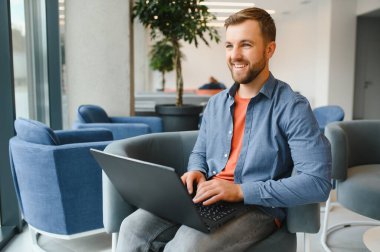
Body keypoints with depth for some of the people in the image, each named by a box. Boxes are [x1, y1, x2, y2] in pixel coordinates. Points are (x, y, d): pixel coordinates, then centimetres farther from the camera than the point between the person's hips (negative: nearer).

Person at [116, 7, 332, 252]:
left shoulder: (292, 107, -9)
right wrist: (196, 173, -2)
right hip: (205, 199, 5)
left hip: (257, 208, -5)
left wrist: (241, 190, -21)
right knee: (134, 229, -17)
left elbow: (318, 182, -18)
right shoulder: (216, 103, 12)